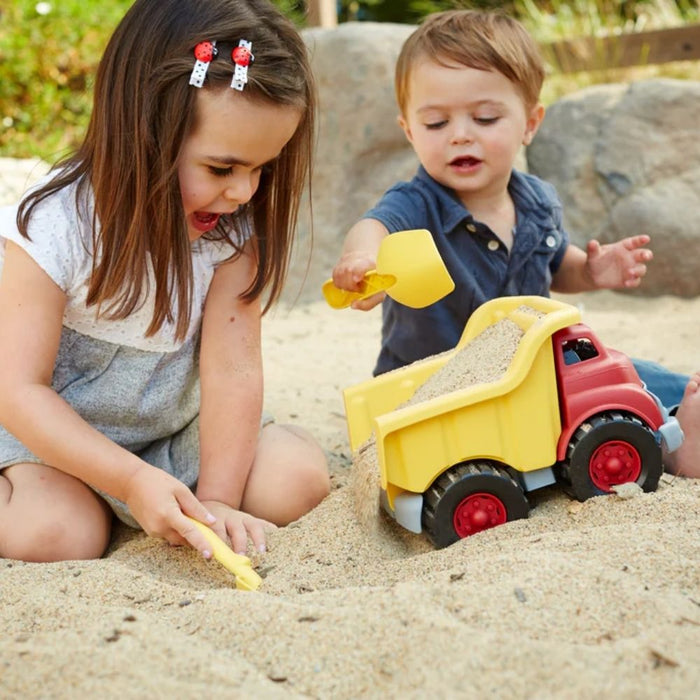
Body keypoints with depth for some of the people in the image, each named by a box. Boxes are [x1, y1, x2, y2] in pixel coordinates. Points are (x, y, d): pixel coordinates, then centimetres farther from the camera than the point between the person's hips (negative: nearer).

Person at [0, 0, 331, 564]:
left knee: (299, 478, -17)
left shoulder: (236, 229, -15)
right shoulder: (56, 227, -24)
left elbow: (232, 366, -19)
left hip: (174, 433, 3)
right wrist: (131, 481, -34)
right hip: (54, 433, -3)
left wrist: (217, 498, -26)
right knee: (53, 534, -30)